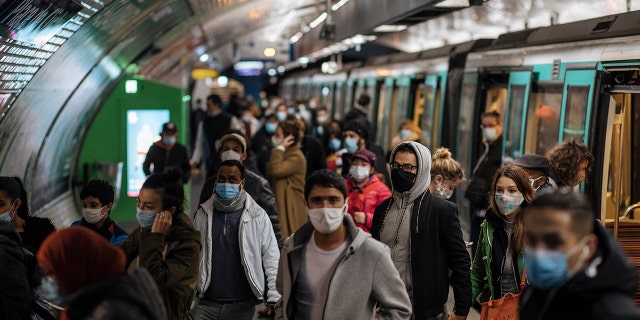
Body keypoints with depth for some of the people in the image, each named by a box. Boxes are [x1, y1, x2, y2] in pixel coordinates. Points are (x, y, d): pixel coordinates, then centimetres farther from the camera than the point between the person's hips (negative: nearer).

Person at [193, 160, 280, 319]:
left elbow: (271, 258, 0)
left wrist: (274, 298, -6)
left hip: (243, 306, -1)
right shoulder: (202, 214, 6)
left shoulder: (258, 216, 1)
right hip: (207, 305, 1)